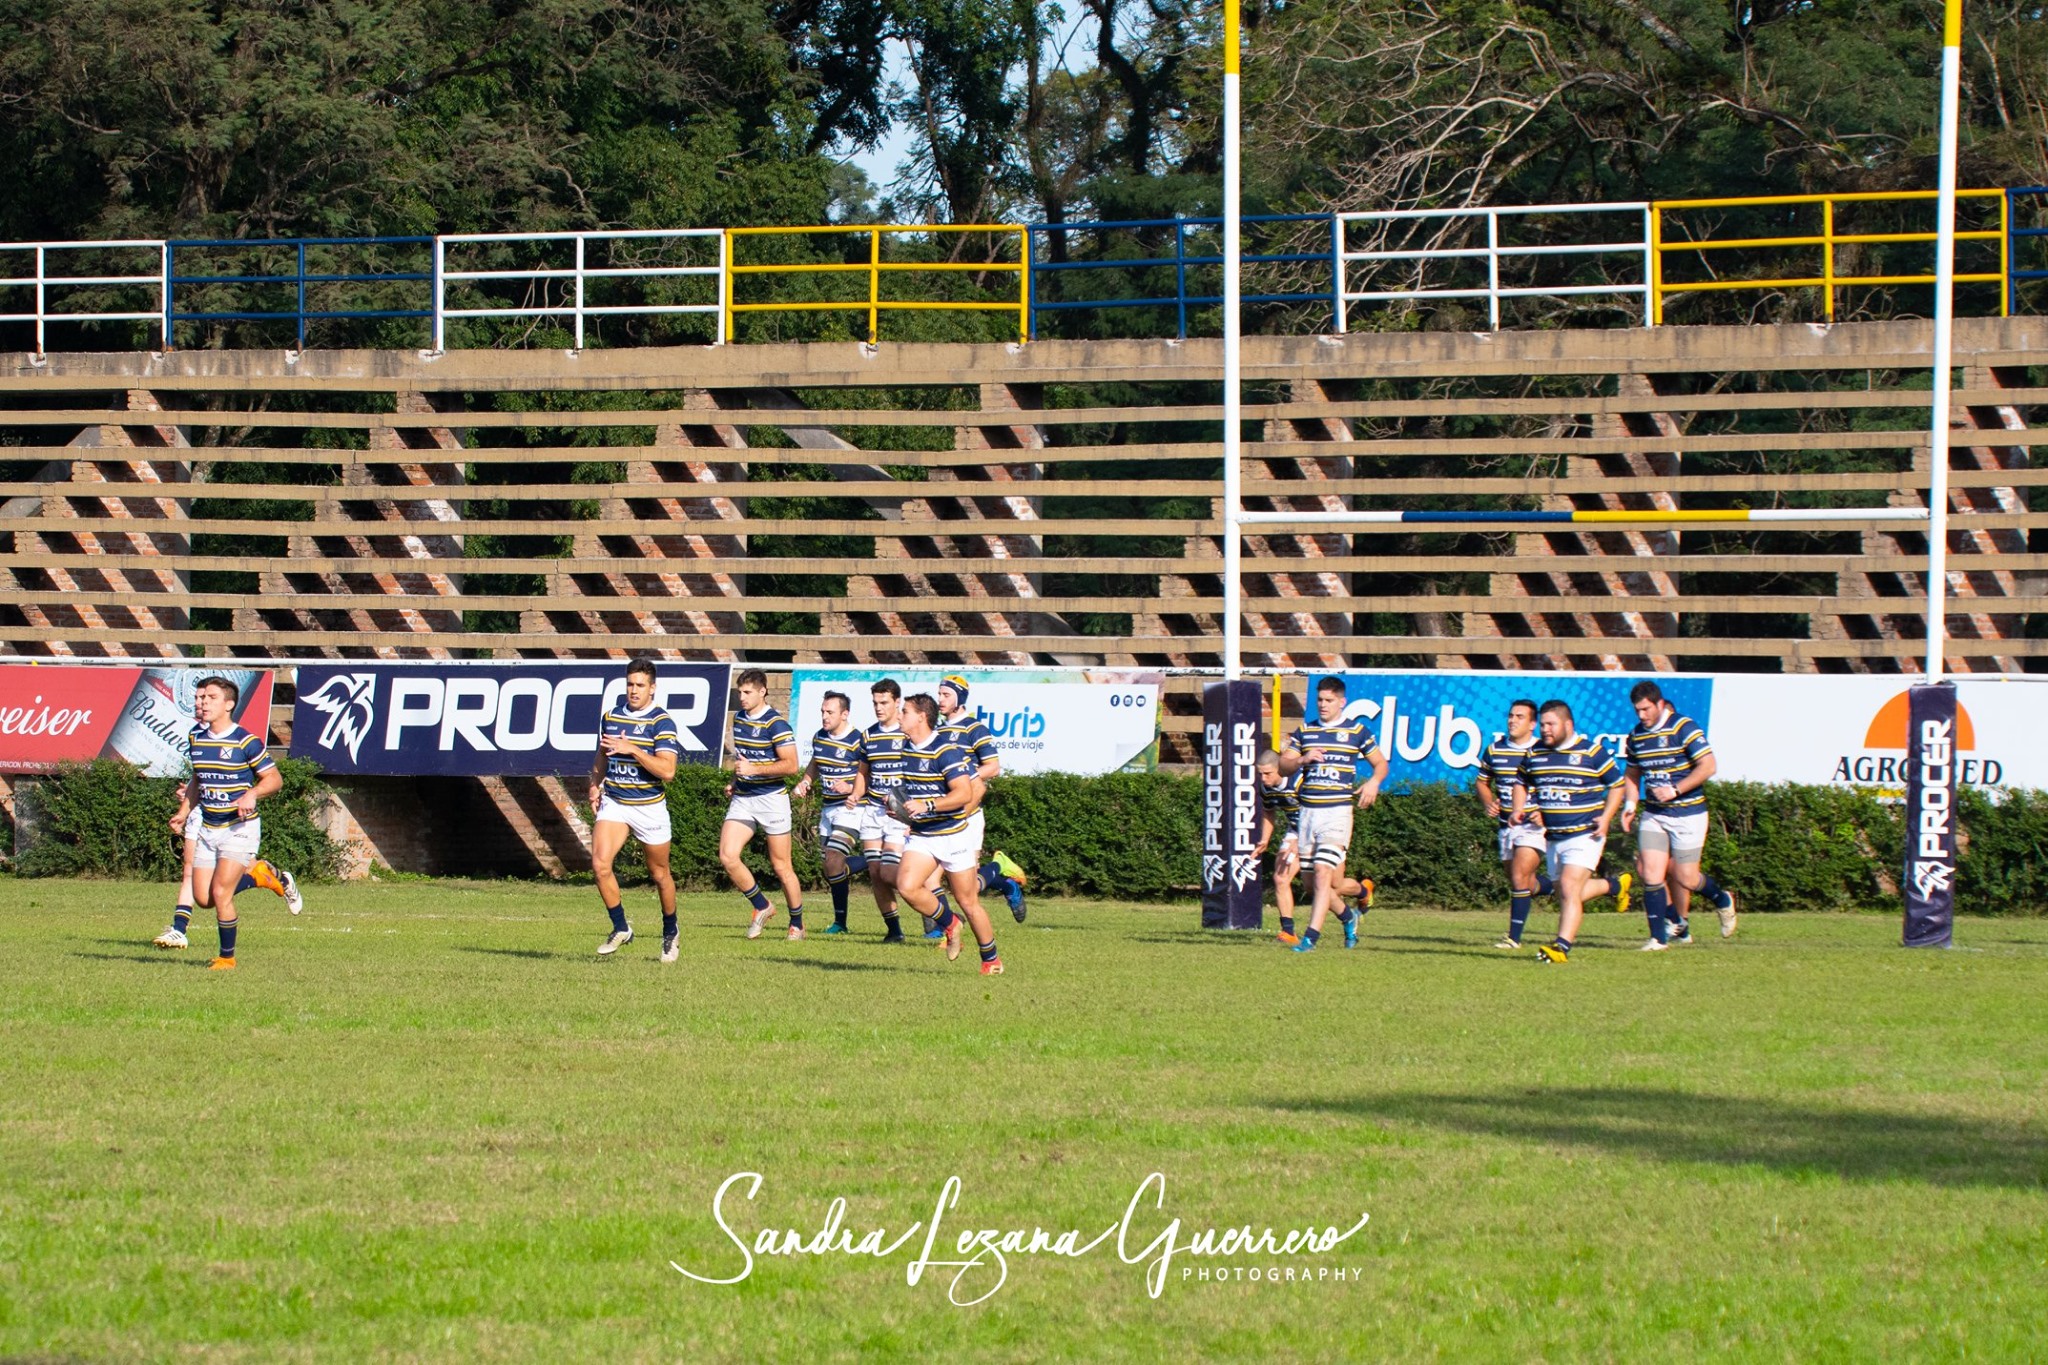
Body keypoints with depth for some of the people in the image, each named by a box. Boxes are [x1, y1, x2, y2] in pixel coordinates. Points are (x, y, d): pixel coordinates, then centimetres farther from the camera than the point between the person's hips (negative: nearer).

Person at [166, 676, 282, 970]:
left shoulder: (245, 742, -12)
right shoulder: (196, 738, 6)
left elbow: (274, 778, -7)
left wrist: (251, 794, -25)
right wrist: (184, 812, 9)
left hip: (240, 827, -6)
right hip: (208, 828, 6)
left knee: (220, 892, -16)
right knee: (203, 898, 1)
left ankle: (227, 957, 2)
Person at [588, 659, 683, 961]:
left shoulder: (662, 723, -10)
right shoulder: (611, 716, 5)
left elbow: (667, 771, -20)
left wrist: (632, 749, -25)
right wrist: (595, 786, 7)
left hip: (649, 807, -3)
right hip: (613, 803, 3)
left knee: (660, 875, 10)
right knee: (600, 864, -18)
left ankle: (670, 934, 31)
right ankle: (620, 929, -3)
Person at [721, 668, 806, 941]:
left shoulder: (775, 724, -14)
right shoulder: (739, 718, 10)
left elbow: (791, 765, -18)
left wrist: (753, 769, -23)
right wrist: (735, 781, 13)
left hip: (771, 798, -6)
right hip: (742, 799, 6)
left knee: (781, 866, 2)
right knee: (727, 856, -10)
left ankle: (797, 923, 18)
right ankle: (761, 907, 8)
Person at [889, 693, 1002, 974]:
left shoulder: (946, 751, -18)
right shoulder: (907, 750, 7)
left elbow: (965, 794, -24)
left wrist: (926, 806, -30)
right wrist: (900, 806, 4)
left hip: (952, 835, -6)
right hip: (920, 836, 6)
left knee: (968, 902, 2)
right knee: (906, 887, -17)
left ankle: (991, 959, 19)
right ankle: (949, 924, 8)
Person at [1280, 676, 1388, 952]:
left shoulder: (1356, 732, 4)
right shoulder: (1304, 732, 13)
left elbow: (1381, 763, 11)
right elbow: (1283, 767, 9)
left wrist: (1374, 782, -10)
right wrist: (1303, 759, -12)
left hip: (1338, 812, -4)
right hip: (1308, 812, 4)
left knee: (1323, 873, -17)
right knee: (1312, 881, 8)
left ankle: (1311, 937, -18)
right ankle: (1348, 915, 35)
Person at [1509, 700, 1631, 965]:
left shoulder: (1591, 751, -7)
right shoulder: (1534, 754, 7)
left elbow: (1616, 785, -1)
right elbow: (1522, 782, 23)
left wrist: (1606, 817, -13)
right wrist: (1517, 810, 5)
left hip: (1584, 835, -7)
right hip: (1552, 838, 7)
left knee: (1570, 887, -20)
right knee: (1565, 896, 15)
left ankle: (1562, 947, -23)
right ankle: (1614, 885, 40)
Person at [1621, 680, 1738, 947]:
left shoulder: (1684, 729, -13)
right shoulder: (1636, 735, 6)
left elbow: (1708, 766, -17)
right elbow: (1633, 773, 20)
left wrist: (1675, 790, -22)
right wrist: (1630, 804, 4)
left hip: (1688, 814, -5)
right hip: (1653, 815, 5)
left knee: (1684, 877, -1)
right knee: (1650, 873, -9)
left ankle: (1722, 899, 30)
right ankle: (1660, 936, -1)